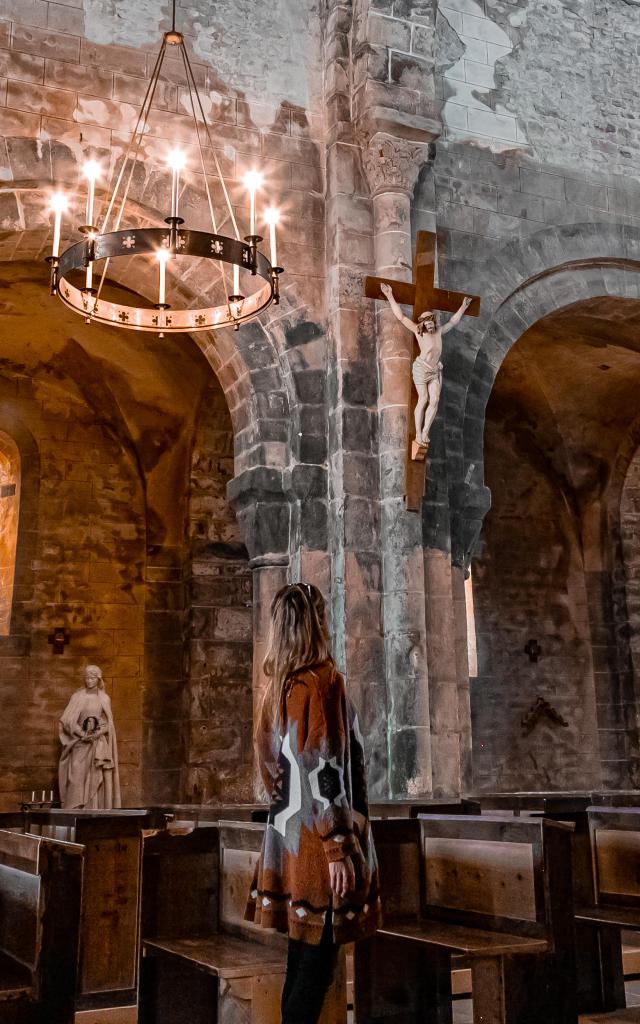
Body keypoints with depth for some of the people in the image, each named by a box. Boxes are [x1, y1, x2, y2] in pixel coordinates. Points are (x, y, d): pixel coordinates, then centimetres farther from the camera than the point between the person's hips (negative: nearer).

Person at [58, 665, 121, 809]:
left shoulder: (104, 698, 8)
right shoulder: (78, 697, 2)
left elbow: (109, 723, 8)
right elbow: (67, 719, -4)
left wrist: (98, 733, -11)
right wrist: (82, 734, -15)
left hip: (99, 744, 2)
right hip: (80, 744, -2)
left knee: (96, 779, -3)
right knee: (77, 777, -9)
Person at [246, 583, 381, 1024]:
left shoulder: (281, 683, 8)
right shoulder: (323, 681, -16)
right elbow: (323, 771, -20)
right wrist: (338, 849, -18)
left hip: (288, 833, 8)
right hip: (316, 838, -8)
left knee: (303, 953, 16)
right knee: (317, 959, 0)